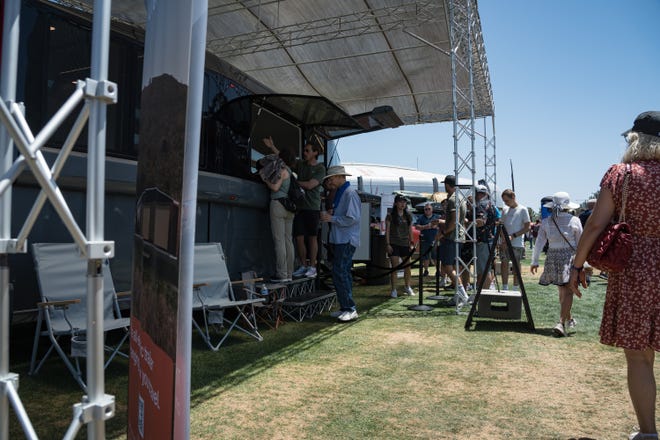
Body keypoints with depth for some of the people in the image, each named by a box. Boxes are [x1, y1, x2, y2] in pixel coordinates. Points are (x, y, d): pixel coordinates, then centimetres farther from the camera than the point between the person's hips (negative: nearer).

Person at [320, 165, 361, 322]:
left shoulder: (350, 193, -13)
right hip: (339, 240, 10)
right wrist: (328, 215, 10)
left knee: (340, 273, -12)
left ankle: (350, 308, -6)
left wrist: (331, 218, -16)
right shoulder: (340, 193, 18)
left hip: (346, 241, -10)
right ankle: (345, 308, 20)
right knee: (343, 274, 12)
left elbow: (352, 218, -21)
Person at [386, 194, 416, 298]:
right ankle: (393, 290, 4)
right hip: (394, 245, -4)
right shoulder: (390, 216, -2)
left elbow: (410, 231, 14)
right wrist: (388, 244, -10)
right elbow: (387, 231, -3)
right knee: (395, 268, -4)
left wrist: (412, 243, 8)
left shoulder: (408, 216, 11)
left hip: (405, 244, 4)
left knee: (407, 267, 9)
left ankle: (407, 287, 27)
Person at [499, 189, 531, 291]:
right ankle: (505, 288, 9)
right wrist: (503, 239, -3)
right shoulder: (505, 210, 13)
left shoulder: (522, 209, -2)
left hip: (517, 243, -4)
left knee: (516, 265, 1)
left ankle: (515, 289, 9)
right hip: (504, 243, 4)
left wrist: (513, 236, -13)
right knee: (504, 263, 2)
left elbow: (527, 227, -5)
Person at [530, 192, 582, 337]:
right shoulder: (574, 221, -5)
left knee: (562, 290, 18)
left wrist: (534, 261, 6)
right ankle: (561, 323, -14)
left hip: (553, 257, 3)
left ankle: (569, 319, 34)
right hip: (570, 256, -3)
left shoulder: (546, 222, 0)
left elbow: (539, 242, 0)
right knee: (567, 291, -3)